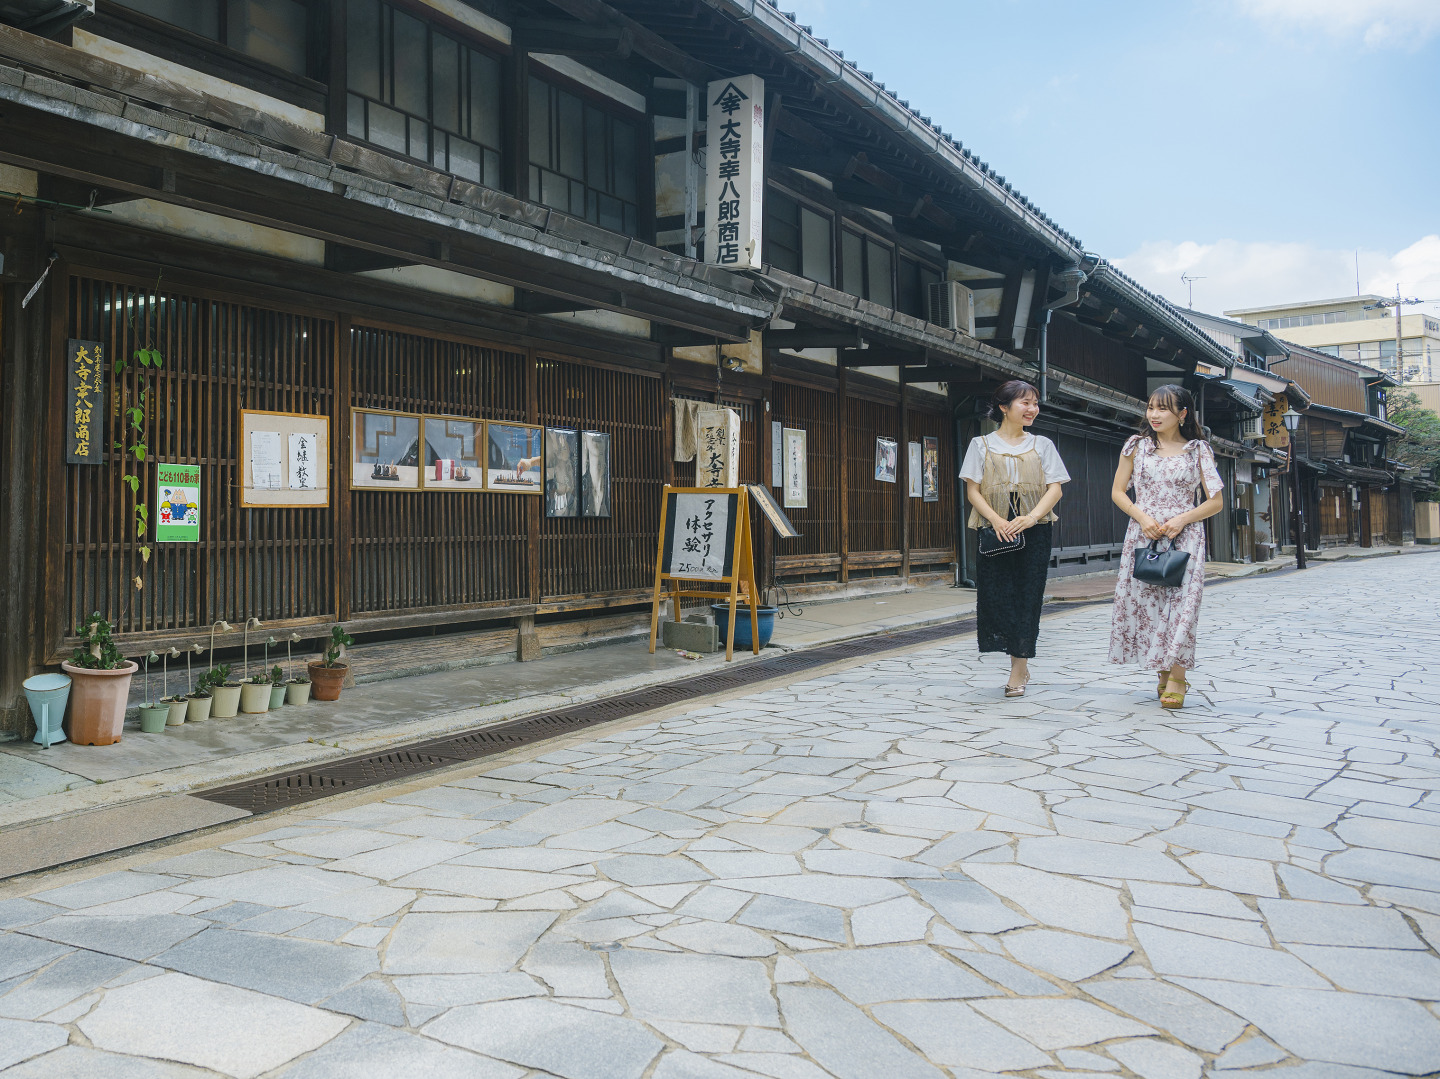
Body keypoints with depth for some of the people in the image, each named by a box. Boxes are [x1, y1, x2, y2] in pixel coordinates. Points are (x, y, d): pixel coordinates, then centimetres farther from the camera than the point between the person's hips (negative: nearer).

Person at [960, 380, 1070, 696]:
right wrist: (996, 520, -14)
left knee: (1027, 597, -4)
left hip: (1034, 531, 1)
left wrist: (1031, 517, -14)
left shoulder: (1042, 445, 11)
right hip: (994, 532, 0)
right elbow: (972, 491, 2)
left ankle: (1017, 673, 2)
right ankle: (1020, 665, 10)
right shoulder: (981, 445, 8)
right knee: (995, 595, -7)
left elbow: (1055, 489, 4)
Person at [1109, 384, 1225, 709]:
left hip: (1184, 535, -1)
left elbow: (1215, 502, 3)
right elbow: (1118, 492, 8)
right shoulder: (1137, 446, 7)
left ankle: (1176, 677, -3)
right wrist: (1142, 517, -8)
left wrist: (1181, 520, -12)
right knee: (1145, 600, -1)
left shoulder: (1198, 450, 4)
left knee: (1181, 602, -10)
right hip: (1143, 534, 2)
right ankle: (1163, 672, 13)